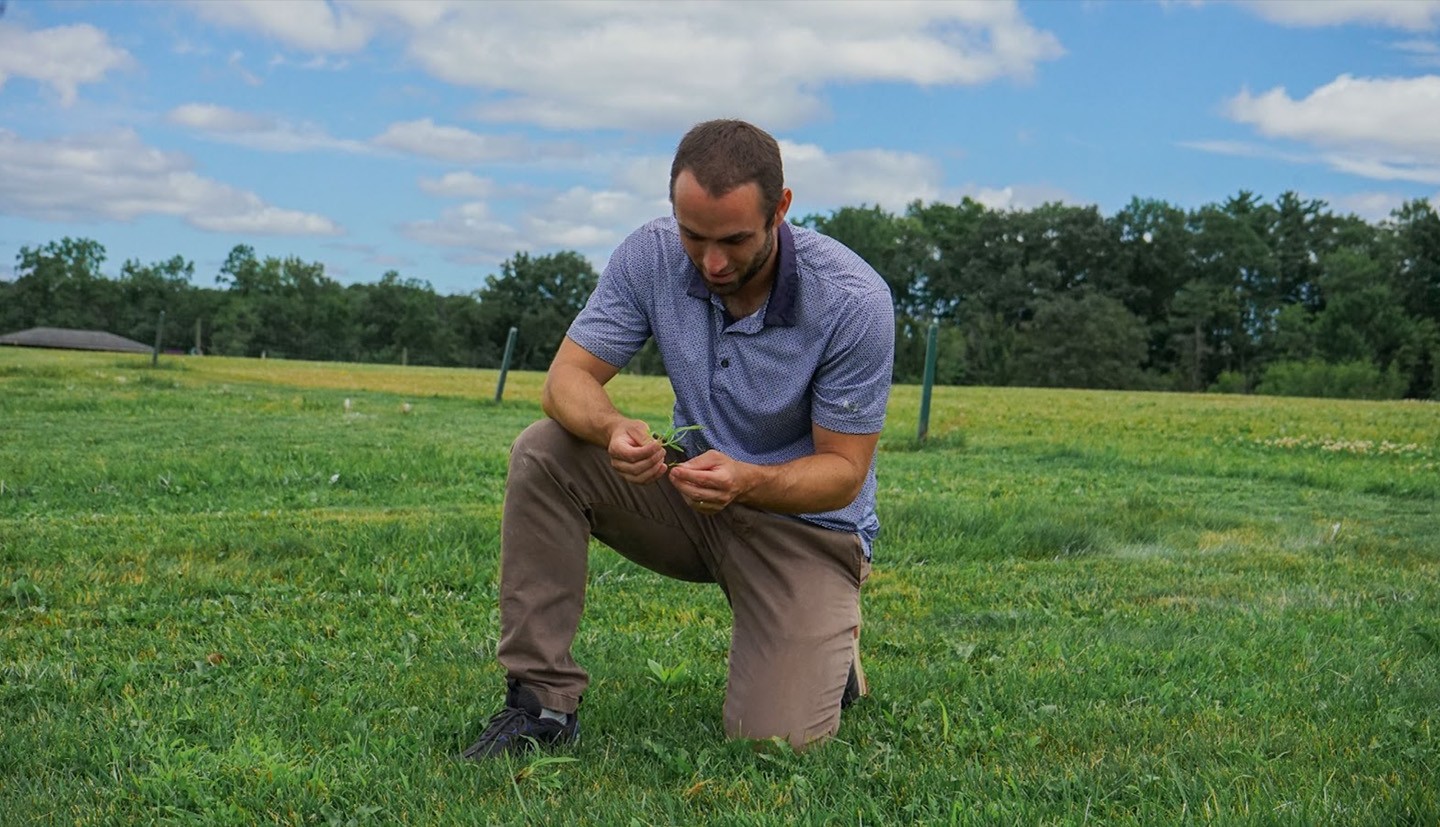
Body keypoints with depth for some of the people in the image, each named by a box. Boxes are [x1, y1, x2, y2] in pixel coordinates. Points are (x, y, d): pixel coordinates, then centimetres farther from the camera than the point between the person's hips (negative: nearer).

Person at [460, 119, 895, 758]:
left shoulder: (854, 302, -25)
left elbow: (844, 471, -19)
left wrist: (748, 482, -40)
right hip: (697, 493, 4)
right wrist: (612, 429, -38)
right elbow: (569, 376, -14)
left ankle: (823, 643, 16)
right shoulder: (651, 257, -14)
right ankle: (542, 698, -14)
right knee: (542, 454, -21)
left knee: (774, 741, -20)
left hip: (805, 522, -4)